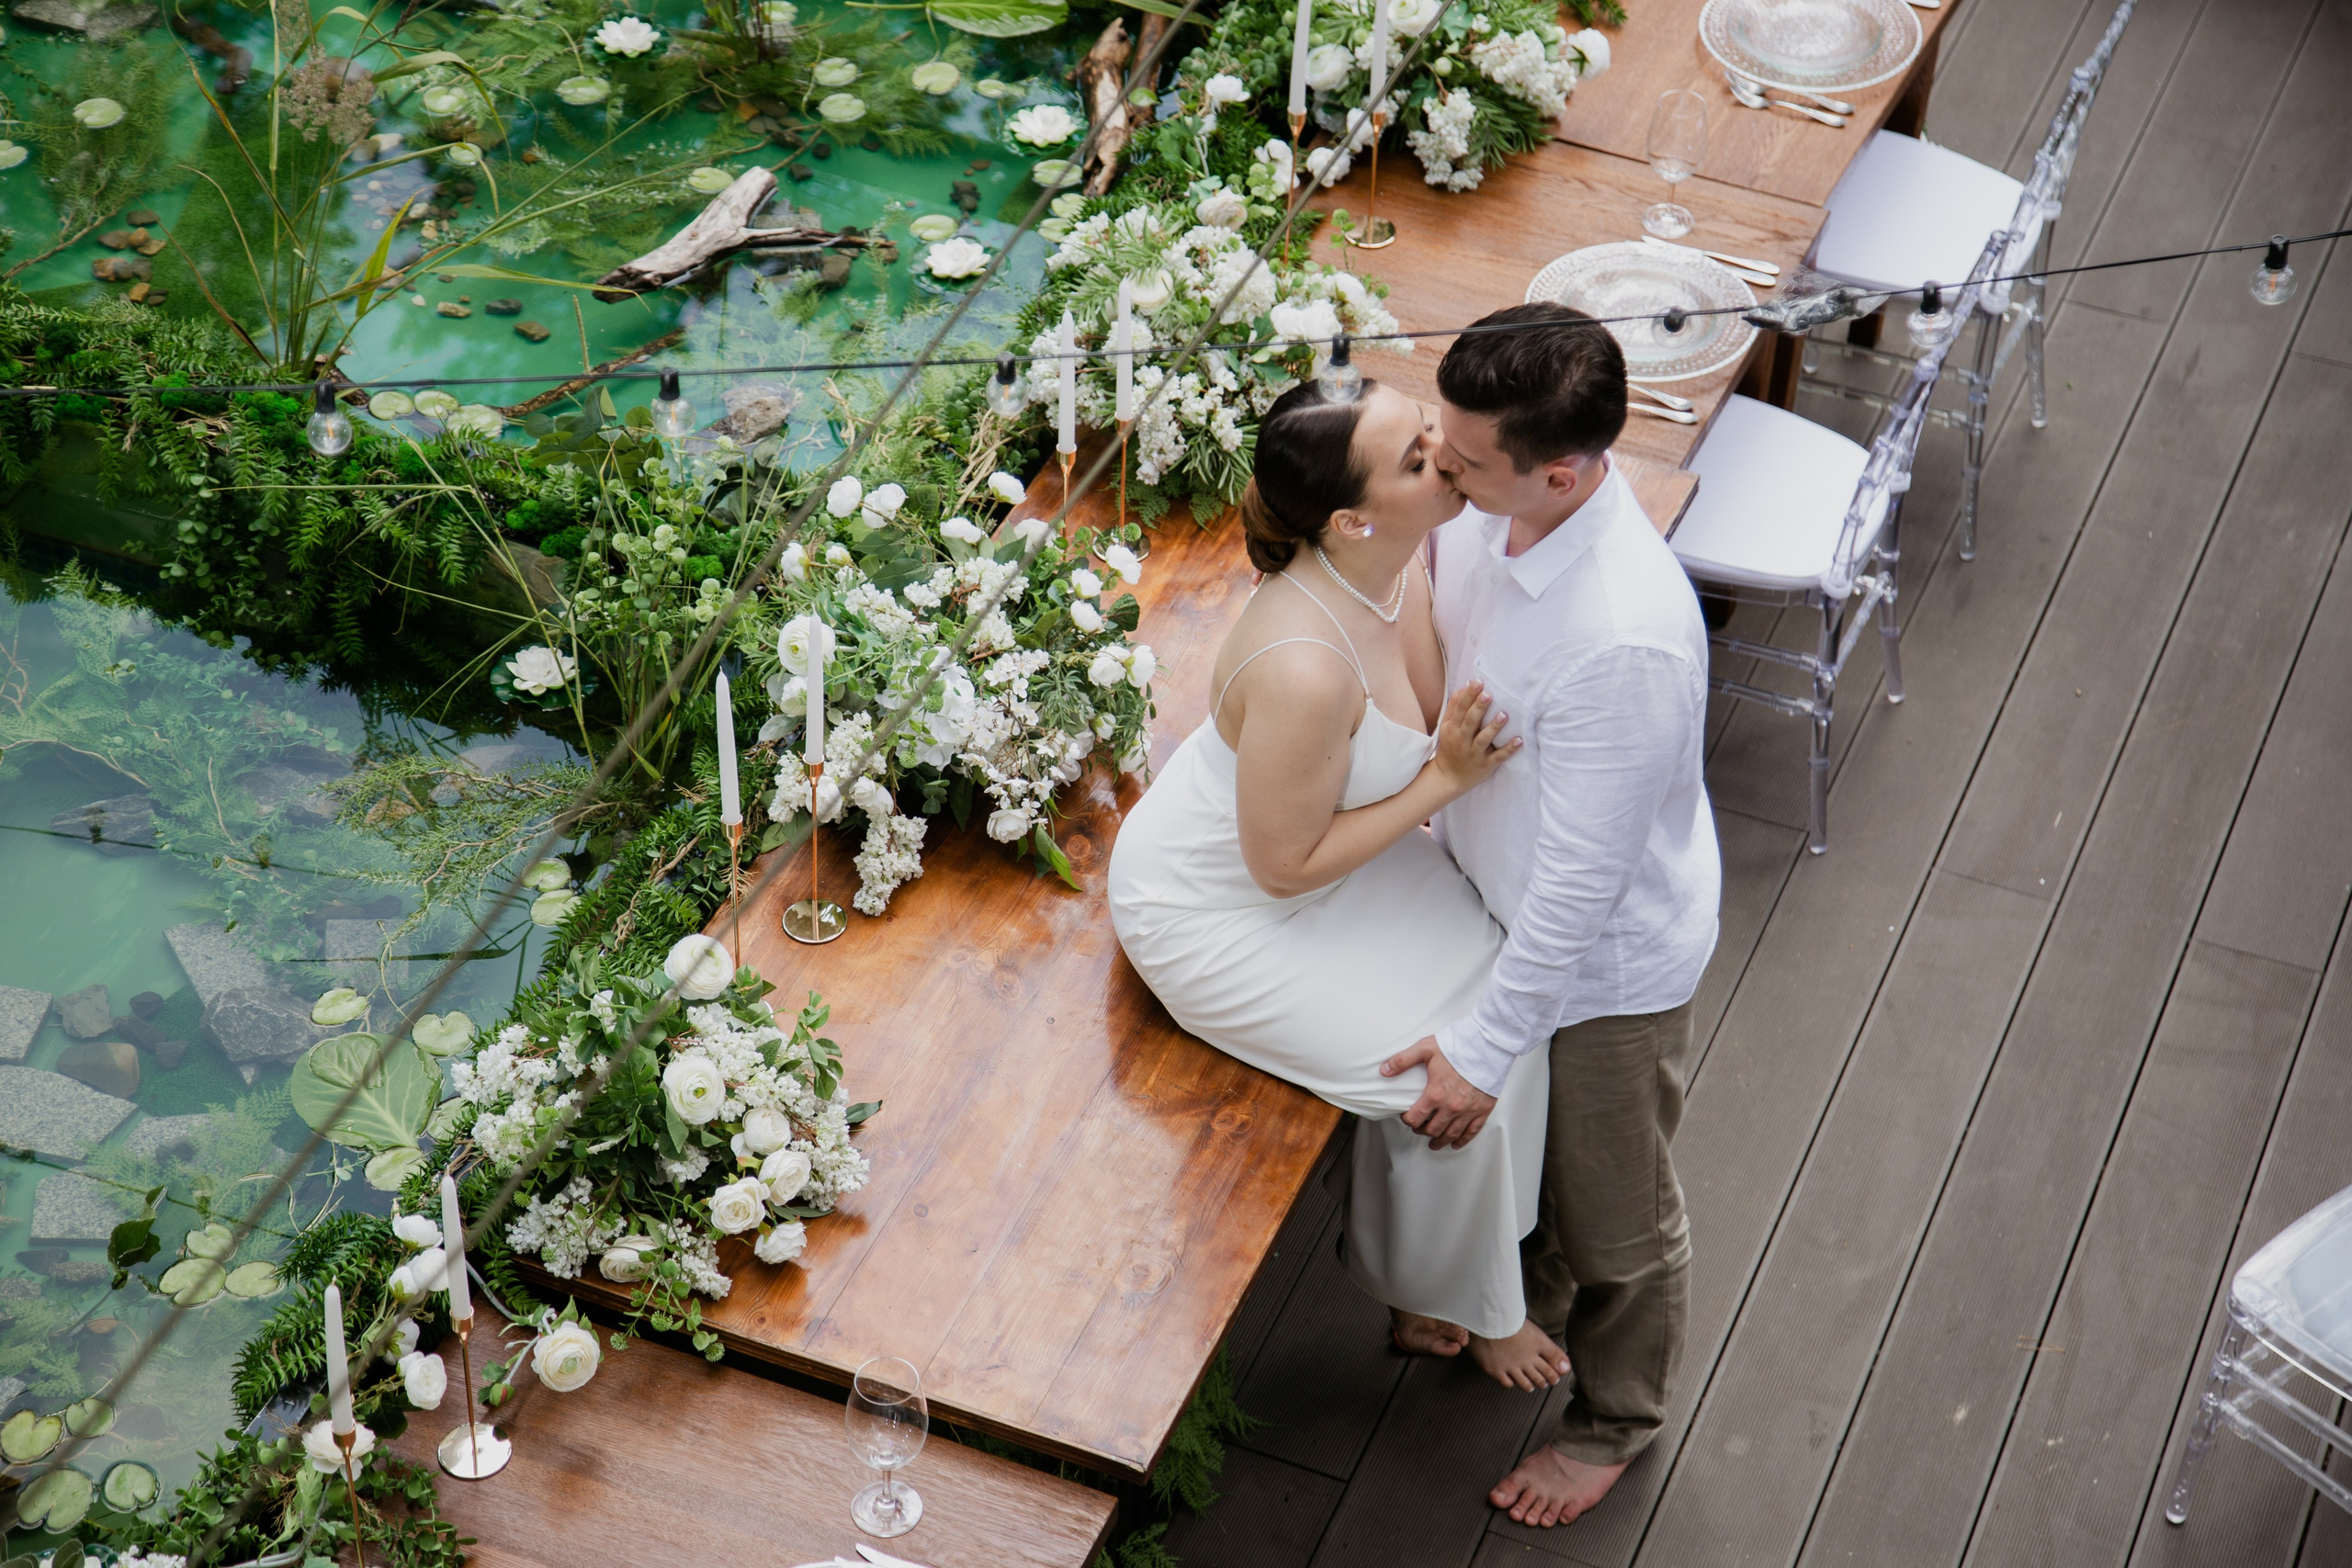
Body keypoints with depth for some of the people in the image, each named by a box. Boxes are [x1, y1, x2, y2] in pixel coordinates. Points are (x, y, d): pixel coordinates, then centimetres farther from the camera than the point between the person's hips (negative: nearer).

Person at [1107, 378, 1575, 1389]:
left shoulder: (1399, 566, -15)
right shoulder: (1306, 667, -40)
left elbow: (1441, 722, 1)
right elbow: (1287, 866, -26)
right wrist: (1443, 783, -24)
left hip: (1292, 835, 8)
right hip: (1211, 912, -8)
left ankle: (1419, 1268, 25)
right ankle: (1458, 1302, 25)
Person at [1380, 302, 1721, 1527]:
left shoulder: (1626, 641, -42)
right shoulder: (1489, 511, -18)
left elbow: (1581, 882, -31)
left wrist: (1486, 1047, -22)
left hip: (1606, 961, -7)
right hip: (1503, 896, 7)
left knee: (1615, 1219, 21)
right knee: (1527, 1157, 33)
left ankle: (1613, 1421, 47)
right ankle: (1533, 1317, 62)